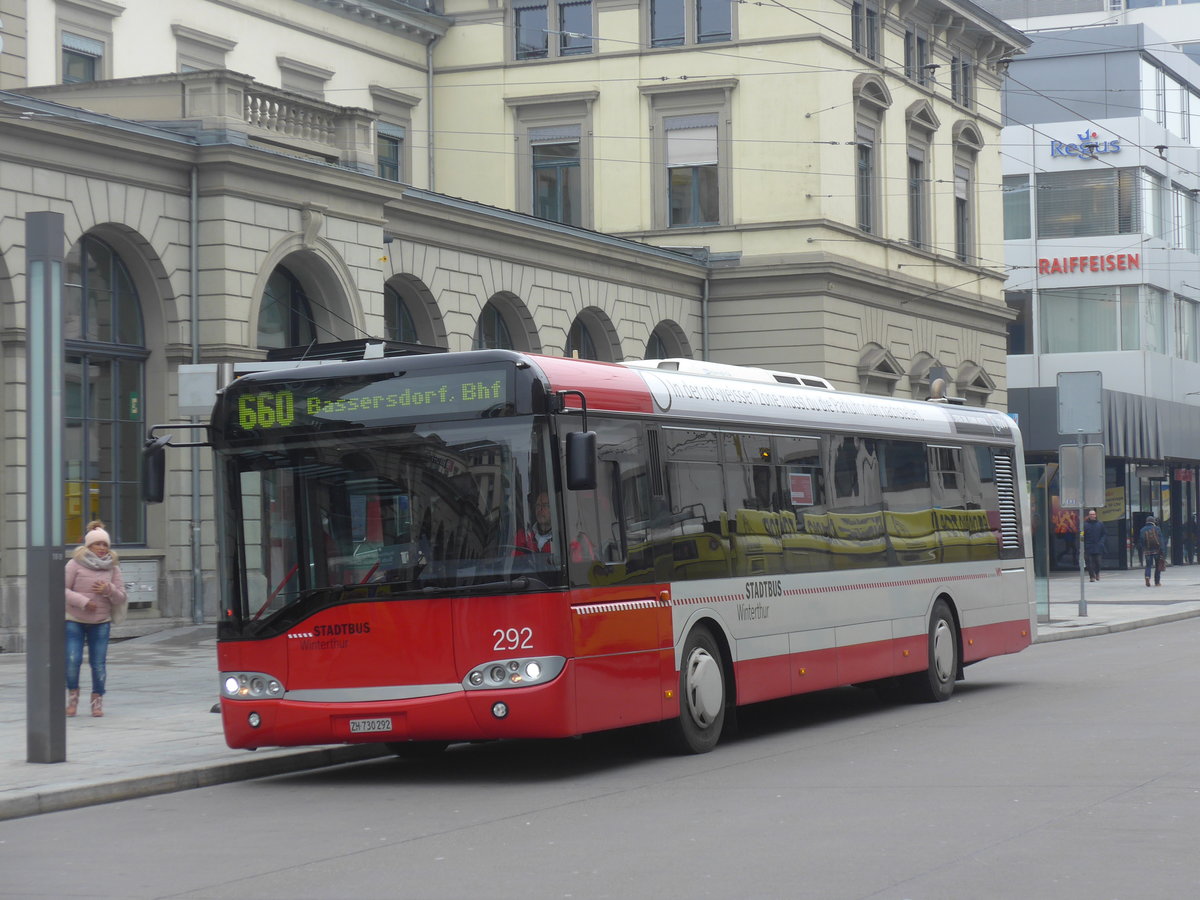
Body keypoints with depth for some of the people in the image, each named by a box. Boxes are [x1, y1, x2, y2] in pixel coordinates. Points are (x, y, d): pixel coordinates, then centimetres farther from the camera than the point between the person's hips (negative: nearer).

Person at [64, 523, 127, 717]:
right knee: (72, 660, -8)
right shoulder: (75, 564, -4)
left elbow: (121, 598, 6)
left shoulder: (113, 568, 6)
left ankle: (97, 700, 14)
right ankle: (72, 693, 16)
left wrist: (109, 590, -15)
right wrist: (83, 601, -19)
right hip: (74, 620, -2)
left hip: (101, 622, 2)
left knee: (99, 663, -1)